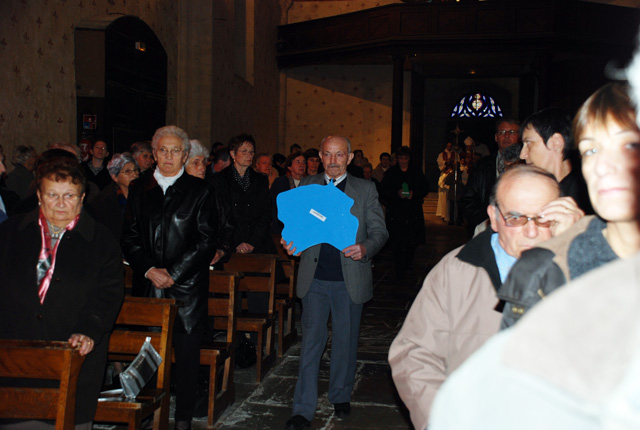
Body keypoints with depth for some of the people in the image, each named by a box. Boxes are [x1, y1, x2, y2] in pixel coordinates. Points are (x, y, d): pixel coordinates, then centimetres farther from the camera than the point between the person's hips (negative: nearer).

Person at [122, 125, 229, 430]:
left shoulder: (200, 191, 2)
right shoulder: (138, 189, 11)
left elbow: (207, 242, -3)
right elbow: (129, 239, 7)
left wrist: (173, 274, -9)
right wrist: (150, 270, -7)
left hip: (187, 288, -2)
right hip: (147, 287, 3)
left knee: (187, 355, 2)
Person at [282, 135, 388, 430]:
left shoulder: (365, 189, 2)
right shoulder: (307, 186, 7)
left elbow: (380, 231, 0)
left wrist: (365, 248, -21)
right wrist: (290, 242, -14)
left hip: (350, 279, 0)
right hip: (315, 277, 1)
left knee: (345, 340, 12)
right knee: (311, 341, 2)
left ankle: (341, 397, 32)